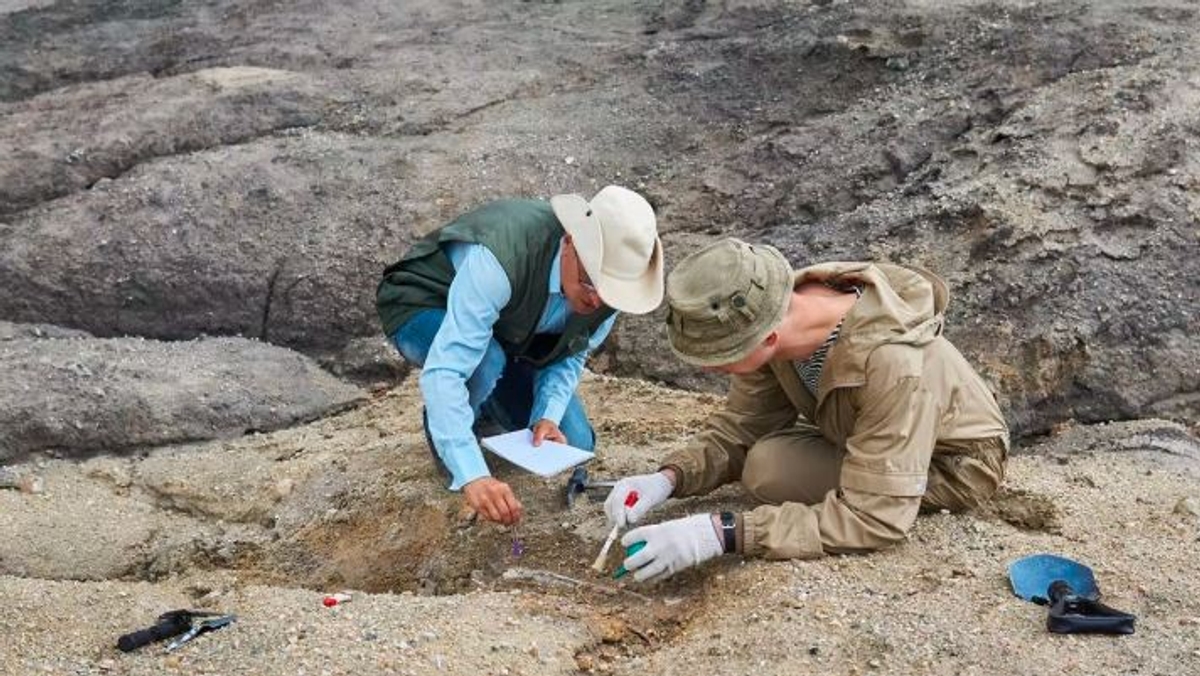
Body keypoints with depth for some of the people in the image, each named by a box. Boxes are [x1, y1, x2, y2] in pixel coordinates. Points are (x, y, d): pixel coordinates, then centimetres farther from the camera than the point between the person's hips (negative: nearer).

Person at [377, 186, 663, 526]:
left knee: (574, 445, -4)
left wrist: (548, 416, -24)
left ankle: (481, 408, 22)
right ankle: (441, 428, -6)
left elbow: (571, 354, -6)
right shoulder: (499, 258, -43)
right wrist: (473, 477, -57)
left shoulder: (610, 280, -23)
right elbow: (443, 370, -49)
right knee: (485, 361, -39)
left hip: (508, 335, 5)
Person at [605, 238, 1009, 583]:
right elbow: (737, 430, -9)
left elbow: (874, 518, -39)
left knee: (768, 468, -24)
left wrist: (722, 533, -45)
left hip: (950, 465, -7)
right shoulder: (774, 317, -21)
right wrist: (669, 478, -28)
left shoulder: (891, 363, -41)